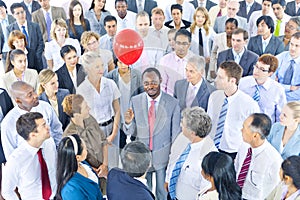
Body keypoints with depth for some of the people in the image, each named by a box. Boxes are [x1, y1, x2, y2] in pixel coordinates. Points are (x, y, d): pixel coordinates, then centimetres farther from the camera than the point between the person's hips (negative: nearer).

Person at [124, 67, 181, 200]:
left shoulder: (172, 103, -12)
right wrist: (128, 122, -24)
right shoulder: (135, 101, -7)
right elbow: (132, 132, -2)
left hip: (163, 155, -1)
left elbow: (175, 132, -4)